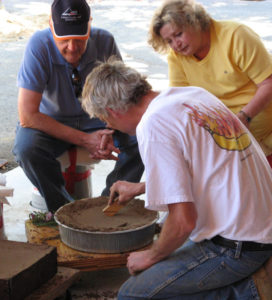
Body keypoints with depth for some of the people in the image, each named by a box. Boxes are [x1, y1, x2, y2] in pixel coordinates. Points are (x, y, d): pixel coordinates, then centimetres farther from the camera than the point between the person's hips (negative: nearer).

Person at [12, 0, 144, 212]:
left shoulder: (105, 41, -17)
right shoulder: (39, 45, -25)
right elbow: (28, 116, -26)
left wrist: (110, 133, -26)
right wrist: (84, 140, -29)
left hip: (96, 119, 2)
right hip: (51, 122, -2)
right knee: (26, 147, -34)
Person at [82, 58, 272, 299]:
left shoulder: (152, 127, -18)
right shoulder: (194, 94, 9)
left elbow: (183, 222, -20)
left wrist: (151, 256, 0)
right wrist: (139, 187, 37)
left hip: (234, 248, -9)